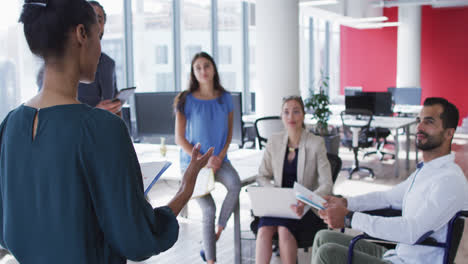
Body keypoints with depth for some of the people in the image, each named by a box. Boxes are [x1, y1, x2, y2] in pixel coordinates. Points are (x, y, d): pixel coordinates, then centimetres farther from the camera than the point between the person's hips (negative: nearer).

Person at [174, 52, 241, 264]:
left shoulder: (225, 99, 3)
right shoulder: (186, 101, -6)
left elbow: (229, 133, 9)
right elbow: (179, 138, -6)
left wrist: (220, 157, -7)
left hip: (218, 160, 2)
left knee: (235, 184, -29)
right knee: (208, 208, -12)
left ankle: (217, 232, -13)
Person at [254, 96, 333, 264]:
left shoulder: (316, 143, -7)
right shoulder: (274, 141, 5)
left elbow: (326, 185, -10)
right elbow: (262, 176, 12)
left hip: (306, 208, -3)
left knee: (284, 229, -33)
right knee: (264, 230, -28)